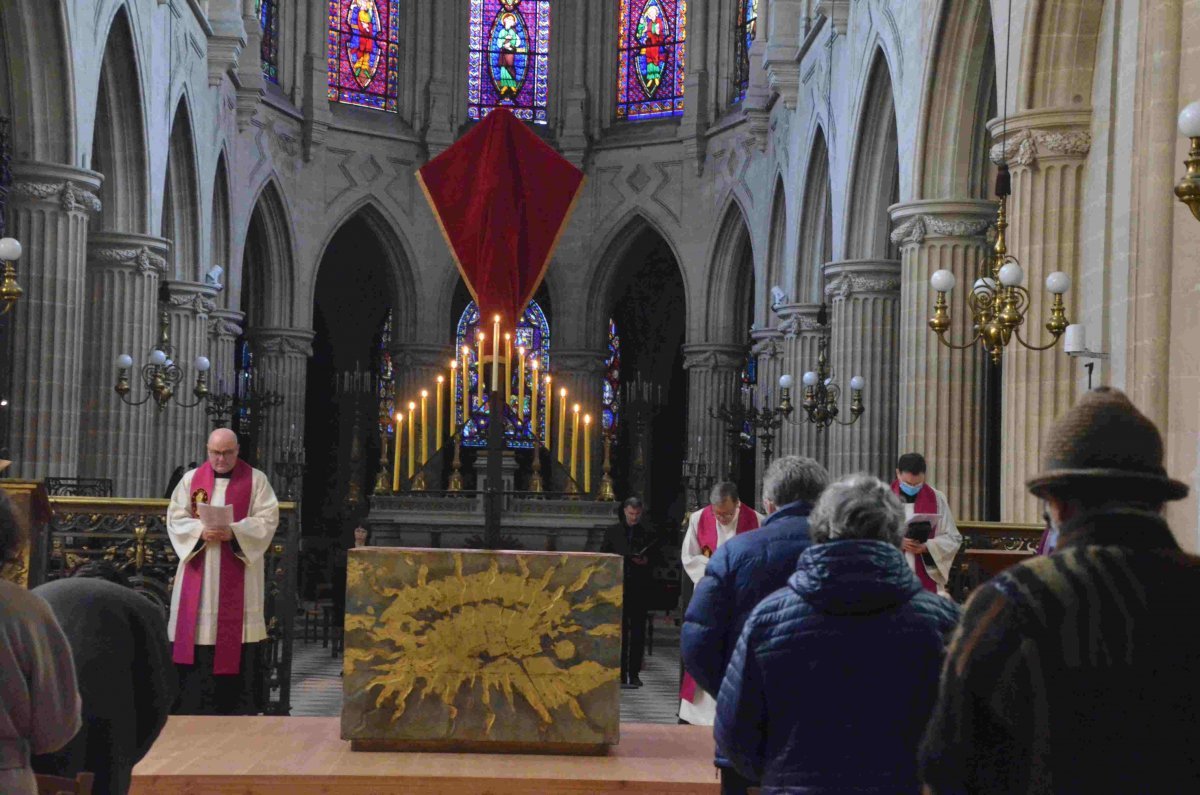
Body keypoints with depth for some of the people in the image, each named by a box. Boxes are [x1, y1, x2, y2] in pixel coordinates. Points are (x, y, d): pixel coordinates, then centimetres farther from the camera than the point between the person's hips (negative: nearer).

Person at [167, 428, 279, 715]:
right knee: (196, 631, -1)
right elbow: (176, 518, 5)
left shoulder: (255, 480, 4)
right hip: (199, 571, 2)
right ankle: (192, 706, 5)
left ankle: (237, 709, 3)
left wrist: (234, 532, -18)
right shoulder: (191, 479, 10)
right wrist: (201, 531, -14)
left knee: (236, 640, -3)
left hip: (238, 574, -2)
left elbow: (268, 518, -4)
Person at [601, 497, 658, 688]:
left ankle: (634, 673, 8)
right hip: (618, 586, 0)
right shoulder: (613, 532, 9)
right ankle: (620, 673, 1)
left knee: (638, 631, 2)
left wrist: (646, 561, -11)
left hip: (640, 587, 0)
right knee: (620, 630, -1)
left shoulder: (648, 533, 8)